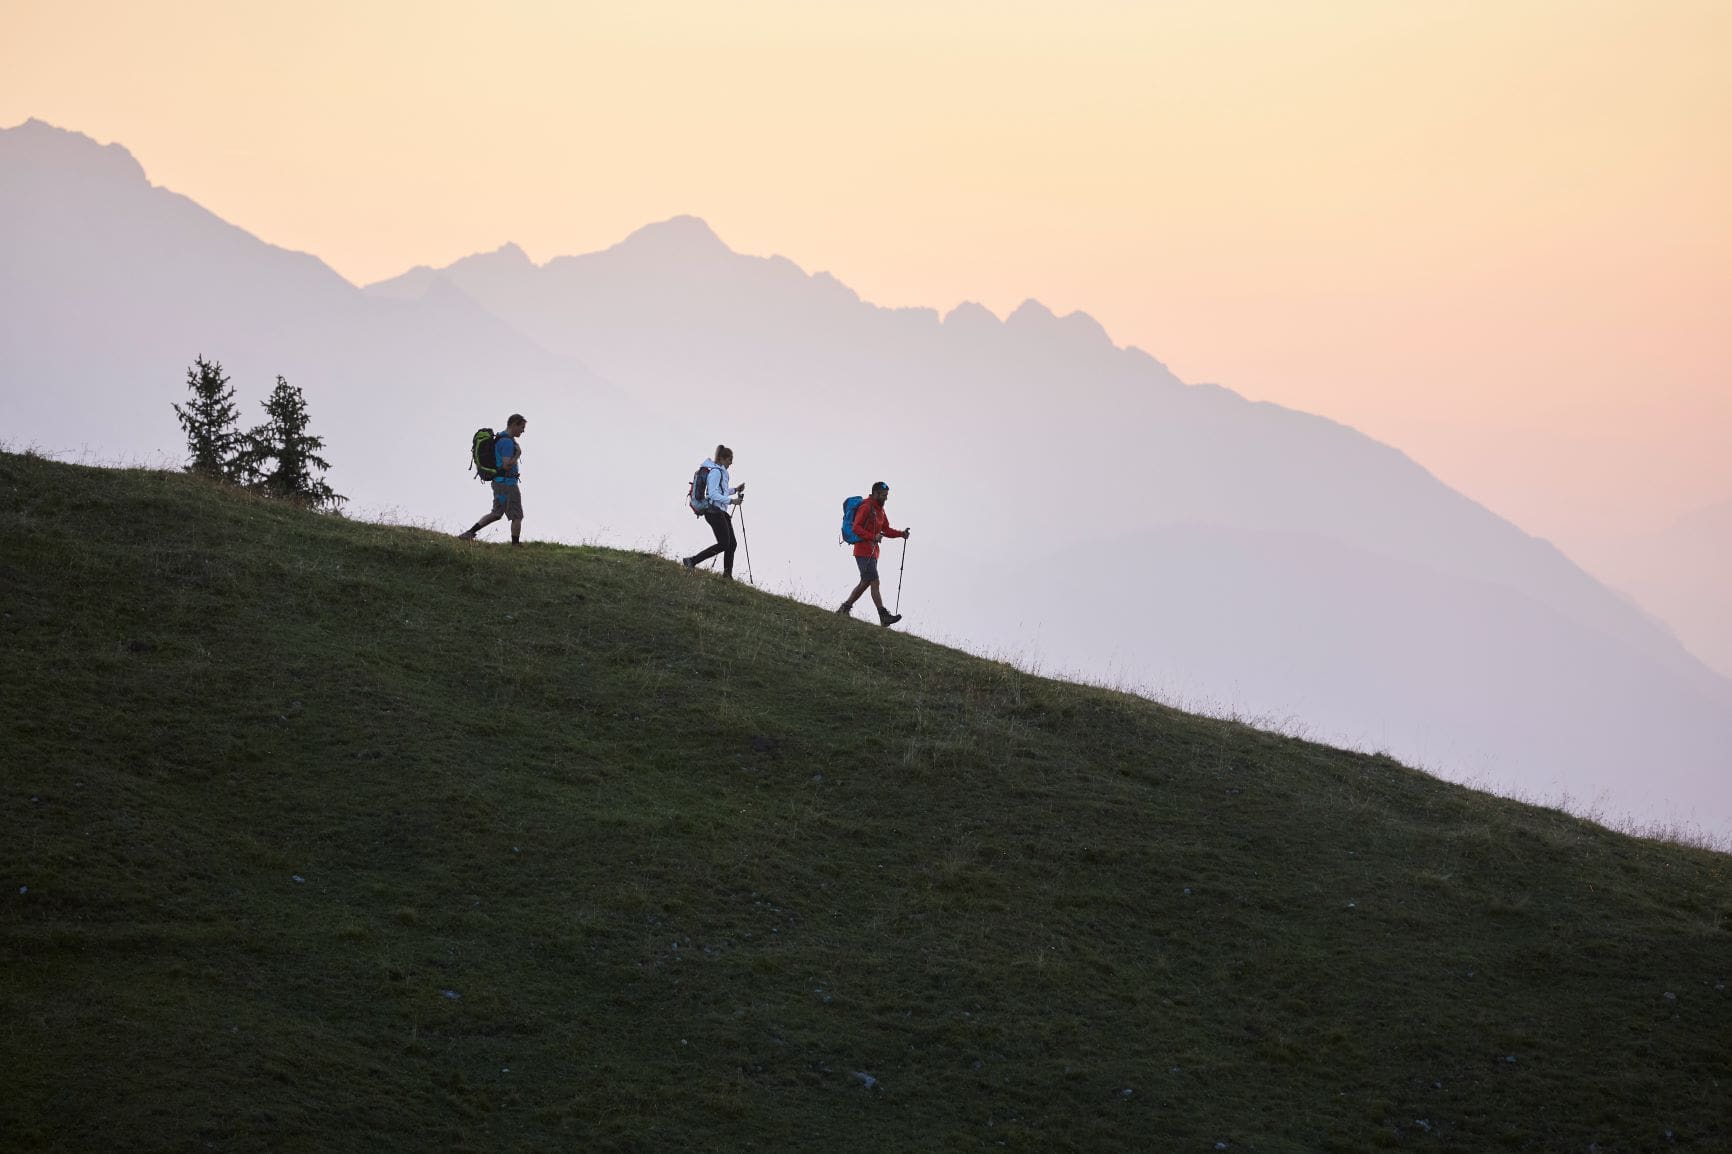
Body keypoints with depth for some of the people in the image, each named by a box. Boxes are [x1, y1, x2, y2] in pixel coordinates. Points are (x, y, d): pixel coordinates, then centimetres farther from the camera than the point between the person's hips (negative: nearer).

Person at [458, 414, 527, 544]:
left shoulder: (501, 439, 13)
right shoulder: (507, 442, -19)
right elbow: (507, 465, -25)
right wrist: (518, 454, -14)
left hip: (499, 483, 10)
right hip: (507, 483, -10)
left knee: (496, 514, 17)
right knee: (517, 516, 0)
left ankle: (469, 533, 12)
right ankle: (516, 545, 4)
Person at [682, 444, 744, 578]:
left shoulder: (720, 471, 18)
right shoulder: (716, 471, -13)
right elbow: (713, 494, -20)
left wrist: (735, 490, 19)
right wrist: (731, 500, -23)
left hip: (720, 511, 11)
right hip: (714, 510, -11)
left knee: (731, 543, 7)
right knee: (723, 544, -13)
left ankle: (727, 575, 7)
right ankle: (691, 561, -10)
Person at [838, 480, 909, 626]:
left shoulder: (880, 510, 18)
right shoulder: (866, 507, -12)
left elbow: (886, 530, 21)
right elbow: (856, 528, -19)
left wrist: (901, 533, 5)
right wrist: (873, 537, -29)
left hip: (873, 551, 10)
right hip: (863, 551, -10)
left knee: (865, 583, 13)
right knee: (874, 583, -13)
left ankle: (845, 609, 23)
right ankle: (884, 617, -18)